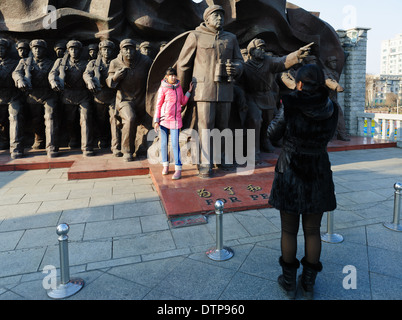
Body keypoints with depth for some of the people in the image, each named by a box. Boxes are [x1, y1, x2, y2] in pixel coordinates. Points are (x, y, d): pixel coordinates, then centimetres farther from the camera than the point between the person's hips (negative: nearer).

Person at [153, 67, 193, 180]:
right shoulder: (163, 88, -2)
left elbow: (183, 102, 16)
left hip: (175, 119, 1)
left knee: (175, 144, -5)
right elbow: (158, 105, 0)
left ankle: (178, 169, -2)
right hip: (164, 119, -1)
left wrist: (189, 91, 8)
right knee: (164, 143, 7)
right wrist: (156, 121, -4)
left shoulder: (179, 87, 8)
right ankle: (165, 165, 22)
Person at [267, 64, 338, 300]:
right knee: (313, 231, 15)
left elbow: (273, 135, -2)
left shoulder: (290, 109, -14)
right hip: (318, 176, 3)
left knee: (289, 230, 12)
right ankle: (309, 283, 28)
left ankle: (289, 282, 26)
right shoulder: (332, 110, -4)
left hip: (290, 176, -2)